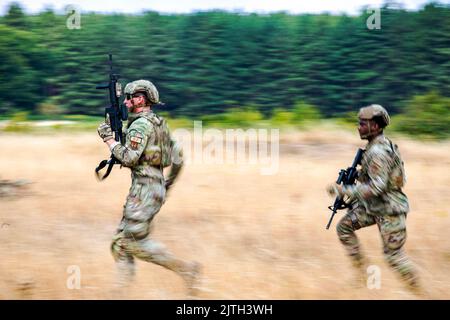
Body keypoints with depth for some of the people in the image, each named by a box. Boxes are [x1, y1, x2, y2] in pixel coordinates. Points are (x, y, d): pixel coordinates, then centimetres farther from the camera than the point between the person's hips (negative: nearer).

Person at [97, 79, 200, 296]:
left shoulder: (141, 124, -13)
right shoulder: (158, 123, 16)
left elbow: (129, 158, -22)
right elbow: (178, 157, 19)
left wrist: (108, 139, -11)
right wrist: (169, 183, 30)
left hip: (144, 189, -10)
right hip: (156, 187, 10)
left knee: (135, 242, -9)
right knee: (121, 240, 10)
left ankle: (185, 268, -8)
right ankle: (123, 288, 8)